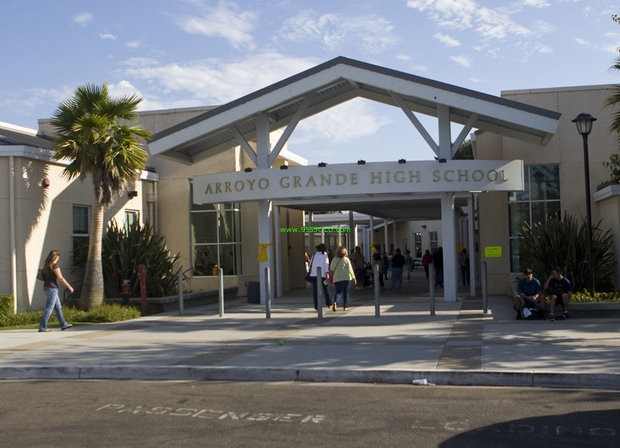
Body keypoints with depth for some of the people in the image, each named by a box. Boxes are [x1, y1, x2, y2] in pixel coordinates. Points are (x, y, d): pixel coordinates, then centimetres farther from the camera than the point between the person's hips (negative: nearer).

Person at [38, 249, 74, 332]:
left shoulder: (46, 265, 12)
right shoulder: (54, 265, -15)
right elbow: (60, 278, -15)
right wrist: (69, 286, -7)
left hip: (47, 287, 9)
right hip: (52, 288, -9)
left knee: (58, 307, 16)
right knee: (49, 309, -5)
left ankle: (63, 324, 22)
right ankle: (42, 327, -4)